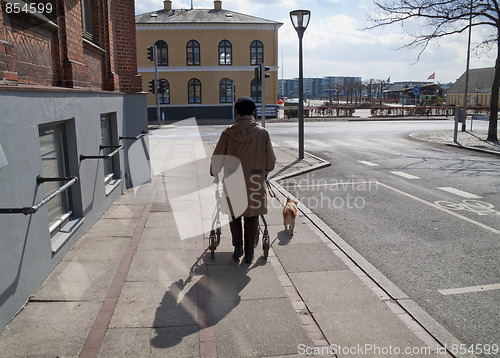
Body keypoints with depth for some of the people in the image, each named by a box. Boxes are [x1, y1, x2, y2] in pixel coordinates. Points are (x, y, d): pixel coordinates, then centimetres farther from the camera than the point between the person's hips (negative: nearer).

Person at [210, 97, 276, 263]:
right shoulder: (262, 133, -6)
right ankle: (249, 254, 18)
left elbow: (217, 159, -3)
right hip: (255, 182, 0)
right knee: (252, 218, 12)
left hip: (232, 182, 0)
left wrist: (213, 173, 17)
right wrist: (264, 172, 20)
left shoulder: (228, 133, -7)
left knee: (234, 213, 20)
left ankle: (238, 247, 11)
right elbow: (271, 161, -1)